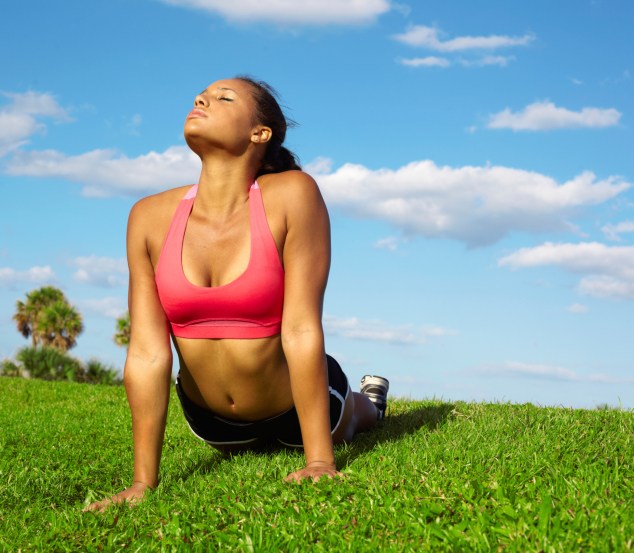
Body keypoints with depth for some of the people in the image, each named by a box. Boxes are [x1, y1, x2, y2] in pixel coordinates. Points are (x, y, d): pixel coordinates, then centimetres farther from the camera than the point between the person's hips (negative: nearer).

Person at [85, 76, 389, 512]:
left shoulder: (292, 194, -28)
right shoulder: (150, 217, -19)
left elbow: (302, 329, -30)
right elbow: (147, 353, -20)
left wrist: (320, 463, -29)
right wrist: (143, 483, -19)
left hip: (301, 400, -2)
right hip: (211, 419, 2)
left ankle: (371, 399, 65)